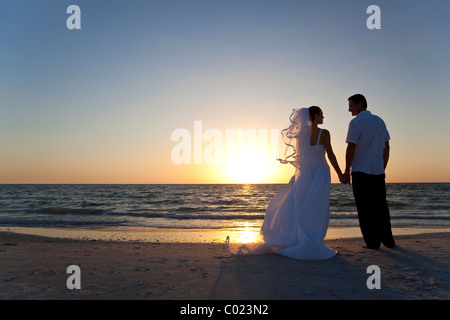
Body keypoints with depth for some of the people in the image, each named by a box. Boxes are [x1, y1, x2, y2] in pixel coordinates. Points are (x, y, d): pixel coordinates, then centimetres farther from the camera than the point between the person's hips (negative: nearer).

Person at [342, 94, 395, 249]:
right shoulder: (379, 121, 12)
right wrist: (383, 168, 20)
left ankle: (372, 242, 6)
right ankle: (388, 240, 20)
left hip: (361, 171, -6)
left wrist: (346, 171, -12)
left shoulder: (356, 122, -9)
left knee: (365, 208, 2)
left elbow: (351, 148, -16)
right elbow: (386, 147, 15)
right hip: (378, 171, 6)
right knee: (380, 206, 15)